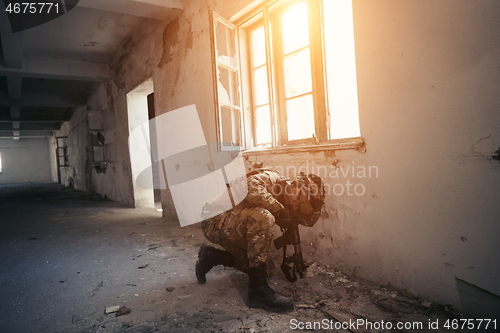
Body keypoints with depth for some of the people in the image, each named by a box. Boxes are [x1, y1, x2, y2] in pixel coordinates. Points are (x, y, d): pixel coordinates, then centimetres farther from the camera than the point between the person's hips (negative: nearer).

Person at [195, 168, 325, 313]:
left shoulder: (283, 198, 9)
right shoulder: (271, 178, -19)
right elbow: (251, 189, -40)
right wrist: (280, 210, -29)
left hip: (232, 227, 10)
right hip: (215, 219, -9)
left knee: (265, 268, 7)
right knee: (262, 217, -34)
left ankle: (212, 257, 19)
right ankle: (258, 291, -27)